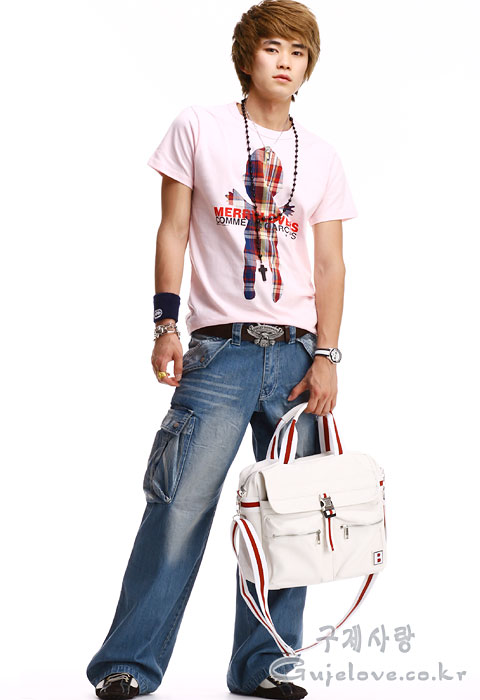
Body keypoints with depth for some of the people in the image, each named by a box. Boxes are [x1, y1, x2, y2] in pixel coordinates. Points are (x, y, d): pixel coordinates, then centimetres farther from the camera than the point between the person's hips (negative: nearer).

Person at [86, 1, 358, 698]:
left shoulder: (321, 155, 12)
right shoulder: (199, 126, 6)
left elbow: (330, 263, 9)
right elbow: (174, 231, 5)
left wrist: (326, 357, -1)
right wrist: (166, 324, -5)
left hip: (298, 352, 3)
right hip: (220, 349, -3)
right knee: (181, 505, -8)